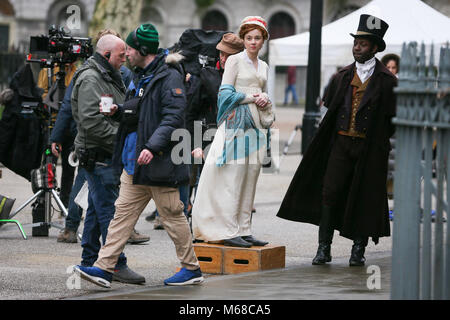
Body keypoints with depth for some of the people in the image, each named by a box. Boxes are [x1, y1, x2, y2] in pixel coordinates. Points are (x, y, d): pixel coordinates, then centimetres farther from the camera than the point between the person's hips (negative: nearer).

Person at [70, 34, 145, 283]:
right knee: (109, 211, -10)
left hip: (107, 155, 10)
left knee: (97, 208, 13)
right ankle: (117, 265, -10)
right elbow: (92, 122, -23)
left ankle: (88, 262, 19)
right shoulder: (90, 80, -14)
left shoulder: (108, 77, 19)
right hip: (98, 156, -10)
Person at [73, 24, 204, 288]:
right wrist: (119, 111, 6)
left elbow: (173, 118, -20)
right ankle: (104, 268, 1)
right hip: (135, 161, 9)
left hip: (159, 161, -9)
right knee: (123, 212, 4)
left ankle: (192, 269, 13)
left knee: (172, 216, 0)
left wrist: (153, 147, -29)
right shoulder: (142, 77, 17)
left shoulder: (169, 77, -12)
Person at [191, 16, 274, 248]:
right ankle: (228, 231, -10)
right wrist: (251, 98, -9)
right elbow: (226, 93, -6)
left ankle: (244, 230, 7)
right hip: (236, 122, -7)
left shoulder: (263, 66, 18)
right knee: (233, 177, -10)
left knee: (250, 178, 5)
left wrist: (264, 100, 2)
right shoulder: (235, 60, -1)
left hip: (255, 124, 7)